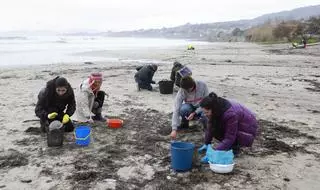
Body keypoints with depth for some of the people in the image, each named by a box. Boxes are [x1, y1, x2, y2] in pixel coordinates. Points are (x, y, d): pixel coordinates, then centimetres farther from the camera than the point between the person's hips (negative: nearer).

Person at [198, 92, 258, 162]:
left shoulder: (230, 114, -37)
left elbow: (229, 138, -33)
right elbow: (210, 127, -4)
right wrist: (206, 144, -3)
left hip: (248, 130, -8)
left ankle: (235, 147, -5)